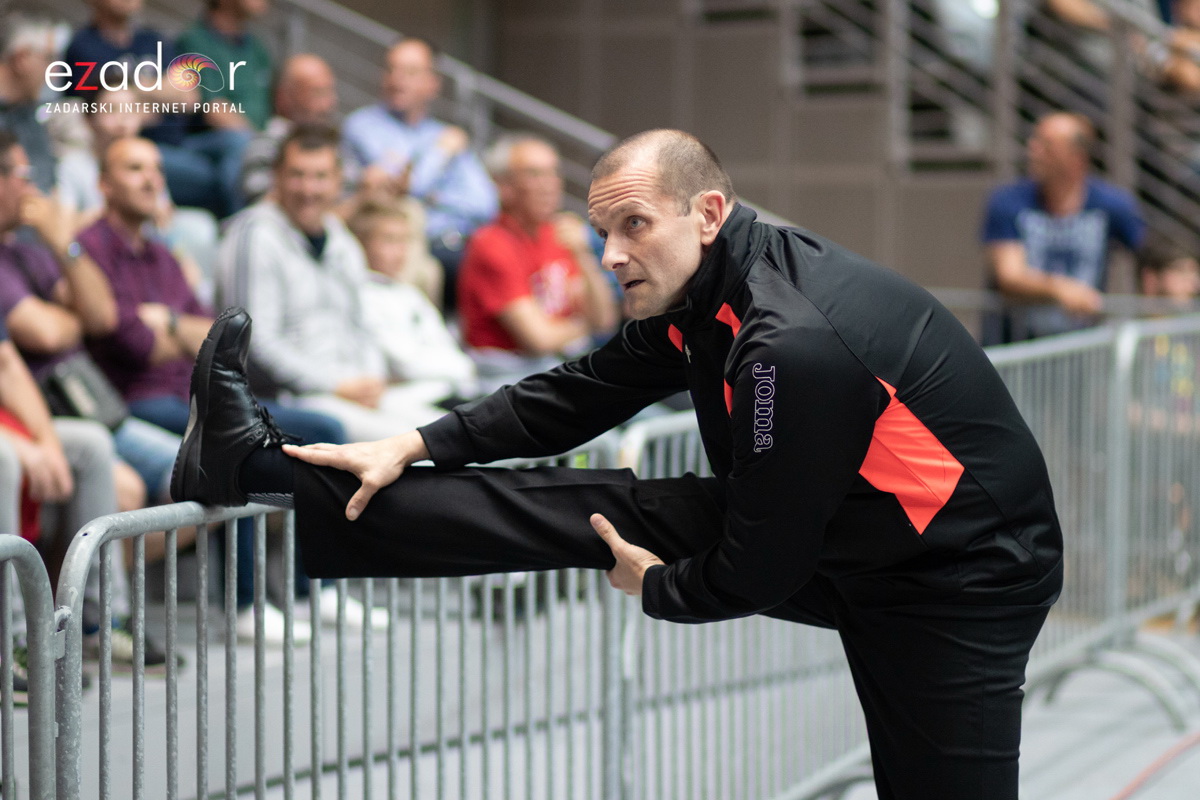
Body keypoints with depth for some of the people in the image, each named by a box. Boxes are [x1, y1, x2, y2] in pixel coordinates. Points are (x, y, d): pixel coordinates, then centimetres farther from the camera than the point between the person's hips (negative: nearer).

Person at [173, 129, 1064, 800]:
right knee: (601, 510, 1)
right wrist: (414, 447, 2)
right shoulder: (702, 289, -4)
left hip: (959, 577, -8)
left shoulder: (797, 344, -32)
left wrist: (658, 588, -5)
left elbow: (757, 570, -25)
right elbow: (581, 394, 7)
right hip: (825, 531, 8)